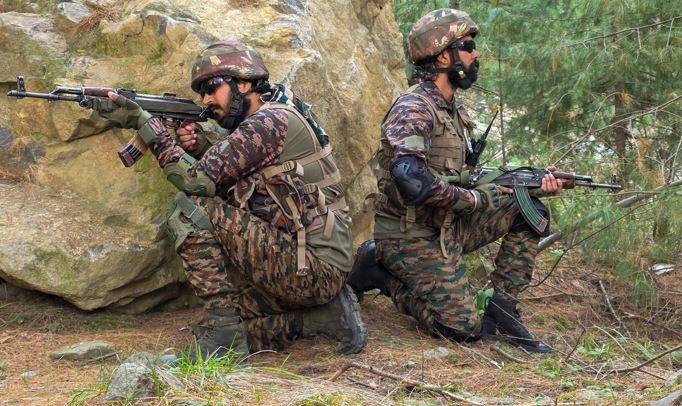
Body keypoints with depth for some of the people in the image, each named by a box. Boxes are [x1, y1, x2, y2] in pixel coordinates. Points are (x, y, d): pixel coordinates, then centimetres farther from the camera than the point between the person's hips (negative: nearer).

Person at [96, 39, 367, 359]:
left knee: (190, 208, -14)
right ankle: (324, 315, 9)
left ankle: (222, 324, -13)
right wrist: (200, 149, -1)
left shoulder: (270, 121, -14)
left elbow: (198, 181, -18)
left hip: (313, 269, -10)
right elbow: (219, 184, 17)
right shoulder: (255, 125, 18)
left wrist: (143, 122, -14)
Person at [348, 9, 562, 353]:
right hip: (412, 236, -9)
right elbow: (410, 179, -33)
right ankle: (380, 271, 3)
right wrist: (471, 199, -20)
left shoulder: (454, 112, 12)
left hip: (448, 226, 9)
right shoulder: (413, 108, -19)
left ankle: (501, 308, 3)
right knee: (464, 328, -12)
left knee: (528, 210, 1)